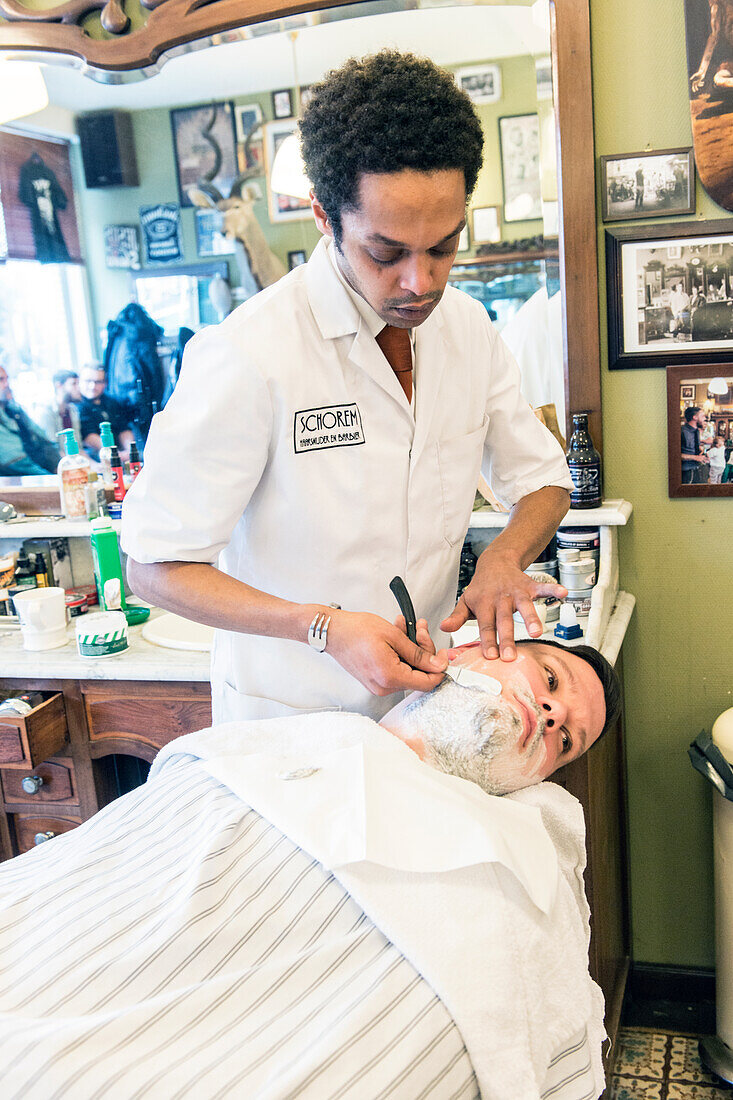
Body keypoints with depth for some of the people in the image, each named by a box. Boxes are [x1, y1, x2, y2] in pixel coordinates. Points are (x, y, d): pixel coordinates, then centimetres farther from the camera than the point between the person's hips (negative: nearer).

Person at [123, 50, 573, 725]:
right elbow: (156, 566, -20)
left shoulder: (469, 328, -6)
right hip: (293, 718, -5)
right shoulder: (249, 355, -25)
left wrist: (503, 557, -17)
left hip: (428, 690, 6)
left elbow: (544, 480, 6)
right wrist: (326, 628, -32)